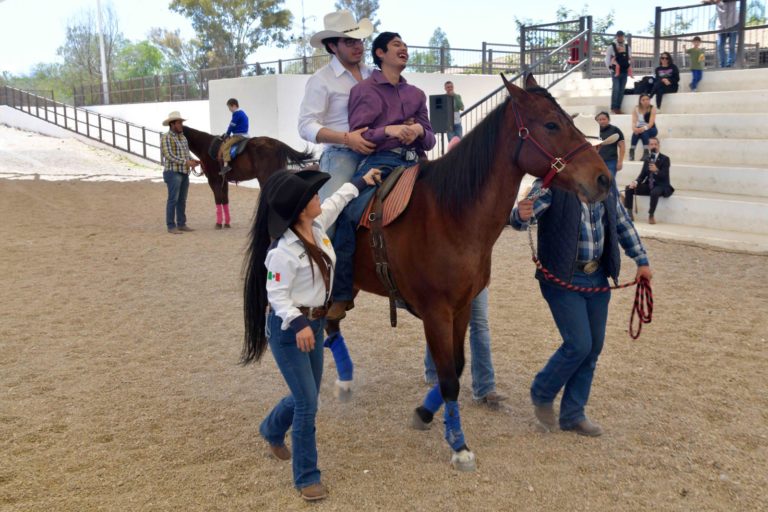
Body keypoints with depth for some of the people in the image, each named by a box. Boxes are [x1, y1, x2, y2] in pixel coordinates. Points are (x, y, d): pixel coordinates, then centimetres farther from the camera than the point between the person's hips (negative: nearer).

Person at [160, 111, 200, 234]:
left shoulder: (183, 137, 15)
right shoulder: (166, 137, -9)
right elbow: (169, 155, -17)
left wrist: (193, 160, -1)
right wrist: (186, 162, -22)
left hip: (184, 173, 8)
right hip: (173, 173, -7)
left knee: (182, 200, 10)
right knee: (173, 200, -6)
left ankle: (181, 224, 17)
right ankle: (171, 226, -1)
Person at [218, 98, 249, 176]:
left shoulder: (236, 114, -12)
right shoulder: (242, 113, 19)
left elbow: (232, 126, -10)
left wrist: (227, 134, 5)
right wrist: (228, 134, 21)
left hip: (239, 135, -11)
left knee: (226, 145, -19)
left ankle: (226, 165, -30)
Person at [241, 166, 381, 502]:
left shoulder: (318, 225, -1)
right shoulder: (283, 250, -25)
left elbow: (337, 200, 20)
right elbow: (276, 295, -22)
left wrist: (361, 181, 28)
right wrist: (298, 324, -36)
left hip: (315, 324, 9)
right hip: (288, 330, -9)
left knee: (307, 395, 20)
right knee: (308, 403, -5)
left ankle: (272, 430, 52)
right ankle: (306, 477, 13)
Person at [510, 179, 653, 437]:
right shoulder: (551, 185, -13)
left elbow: (624, 225, 17)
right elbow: (520, 220, -25)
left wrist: (642, 260, 13)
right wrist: (521, 215, -48)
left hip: (597, 277, 6)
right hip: (562, 278, -6)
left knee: (593, 348, 8)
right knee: (579, 344, -12)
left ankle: (573, 415, 23)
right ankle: (541, 395, 16)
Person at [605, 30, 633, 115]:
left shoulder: (627, 47, 11)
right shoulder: (612, 47, -4)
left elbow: (629, 58, 18)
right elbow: (607, 59, -4)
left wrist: (629, 67, 8)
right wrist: (610, 68, -5)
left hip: (624, 72, 5)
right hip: (615, 72, -5)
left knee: (622, 90, 5)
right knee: (616, 89, -12)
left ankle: (618, 108, 10)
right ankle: (613, 108, -4)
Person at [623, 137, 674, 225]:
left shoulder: (665, 159, -5)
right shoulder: (647, 159, 11)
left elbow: (664, 176, -15)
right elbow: (642, 175, 7)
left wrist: (656, 171, -37)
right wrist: (636, 182, -15)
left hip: (661, 186, -6)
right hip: (648, 185, 6)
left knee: (654, 192, -41)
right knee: (629, 188, -13)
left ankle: (651, 216, -25)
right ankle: (629, 214, -10)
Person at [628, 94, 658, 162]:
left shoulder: (652, 109, -12)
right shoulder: (636, 109, -5)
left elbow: (651, 123, -22)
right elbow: (634, 121, -15)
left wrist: (643, 128, -41)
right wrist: (634, 128, -37)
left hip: (651, 129, -2)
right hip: (639, 128, 2)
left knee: (644, 132, -35)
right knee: (636, 132, -32)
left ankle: (646, 153, -35)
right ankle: (631, 152, -34)